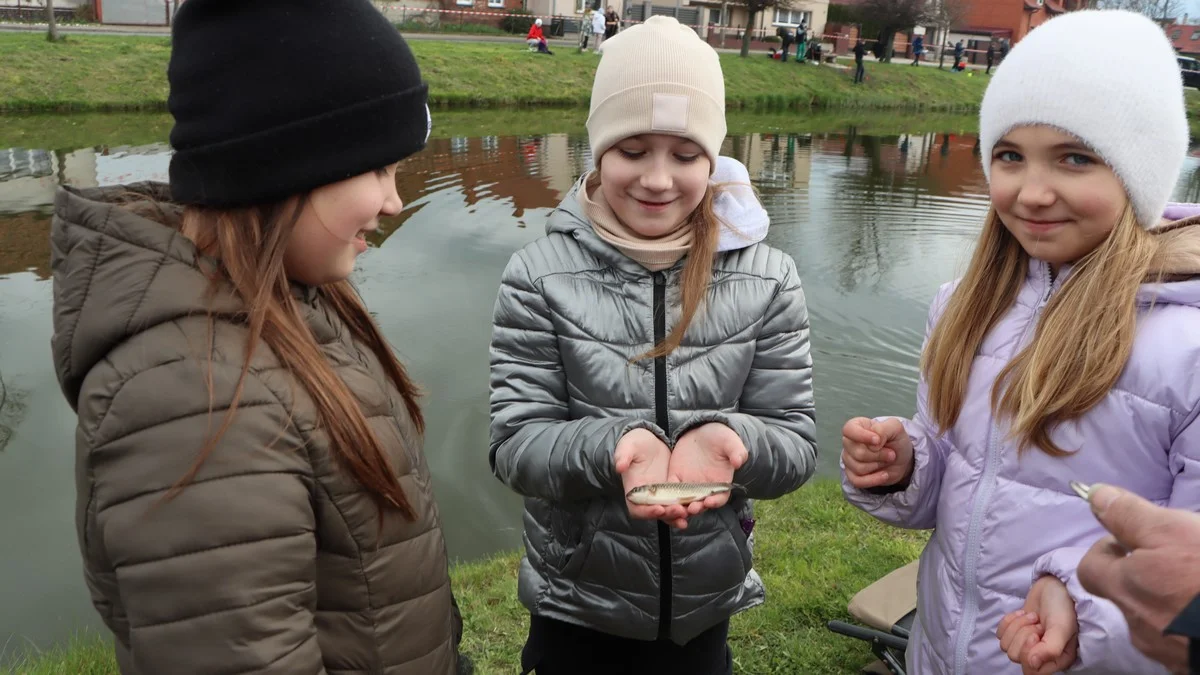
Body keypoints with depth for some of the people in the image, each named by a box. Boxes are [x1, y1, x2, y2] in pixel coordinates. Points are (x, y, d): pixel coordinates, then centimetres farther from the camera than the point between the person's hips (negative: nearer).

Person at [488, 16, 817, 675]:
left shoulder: (767, 278, -9)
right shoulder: (540, 273, -13)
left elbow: (794, 445, -8)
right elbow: (516, 444, -14)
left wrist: (727, 440, -30)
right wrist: (612, 445, -33)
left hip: (706, 605, 2)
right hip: (575, 607, -1)